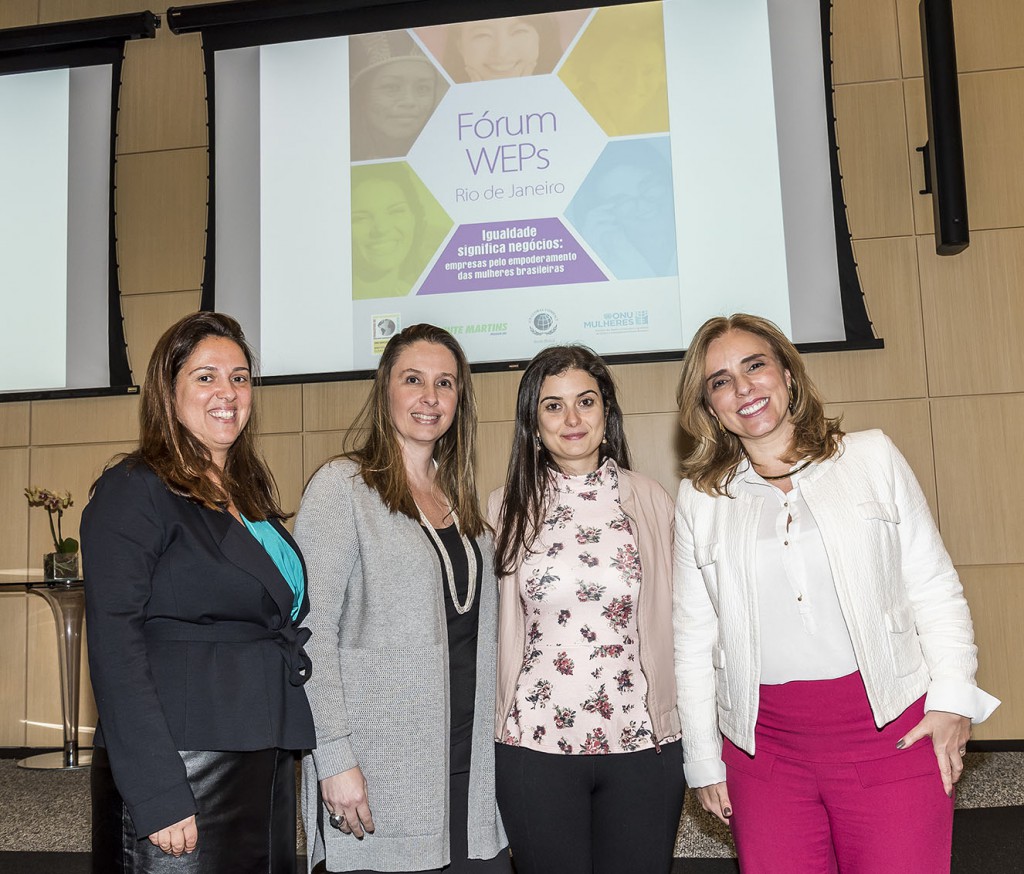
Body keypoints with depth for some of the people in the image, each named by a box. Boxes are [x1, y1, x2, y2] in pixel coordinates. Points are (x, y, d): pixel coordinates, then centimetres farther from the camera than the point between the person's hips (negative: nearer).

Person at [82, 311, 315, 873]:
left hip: (266, 762, 7)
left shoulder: (251, 497, 14)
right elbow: (115, 652, -15)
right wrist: (159, 797, -21)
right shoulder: (133, 492, -9)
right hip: (179, 769, -7)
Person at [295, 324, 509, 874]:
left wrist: (489, 750, 12)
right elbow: (309, 631, -12)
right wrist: (334, 759, -17)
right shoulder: (341, 486, -6)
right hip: (376, 776, -6)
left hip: (467, 765, 6)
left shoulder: (461, 499, 13)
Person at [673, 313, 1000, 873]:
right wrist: (703, 758, 8)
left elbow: (934, 587, 5)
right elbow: (694, 638, 8)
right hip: (764, 745, 1)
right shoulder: (698, 498, 5)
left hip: (892, 731, 0)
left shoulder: (871, 457, 5)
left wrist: (953, 697, -5)